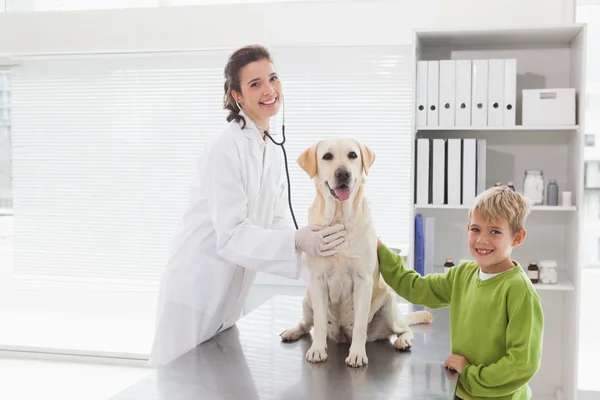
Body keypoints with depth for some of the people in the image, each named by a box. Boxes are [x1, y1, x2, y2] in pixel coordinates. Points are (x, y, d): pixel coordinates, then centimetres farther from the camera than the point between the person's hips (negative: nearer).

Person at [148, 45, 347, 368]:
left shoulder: (273, 151, 6)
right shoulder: (226, 149, -20)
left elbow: (275, 224, 4)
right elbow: (230, 235, -25)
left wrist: (317, 243, -11)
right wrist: (297, 243, -37)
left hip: (229, 295, 8)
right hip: (195, 292, -8)